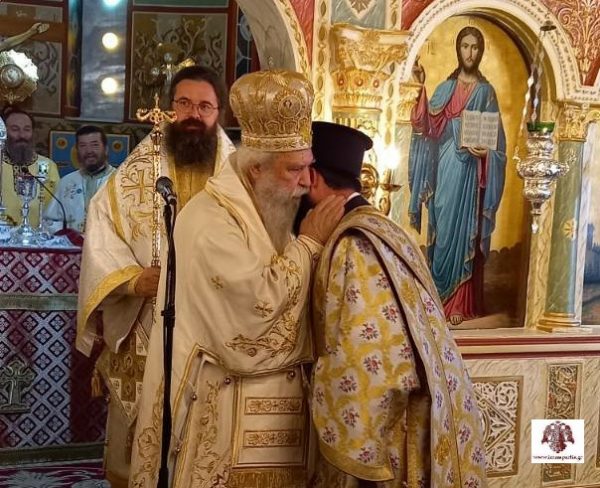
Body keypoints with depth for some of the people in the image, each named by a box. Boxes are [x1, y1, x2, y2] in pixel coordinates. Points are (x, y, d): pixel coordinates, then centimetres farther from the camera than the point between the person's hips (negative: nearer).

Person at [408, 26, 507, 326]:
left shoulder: (486, 91, 4)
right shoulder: (445, 89, 10)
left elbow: (496, 139, 2)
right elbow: (427, 126, -2)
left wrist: (484, 151, -19)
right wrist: (421, 88, -10)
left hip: (470, 173, -3)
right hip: (445, 170, 3)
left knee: (464, 232, -1)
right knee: (441, 230, 5)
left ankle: (459, 303, 4)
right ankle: (440, 297, 15)